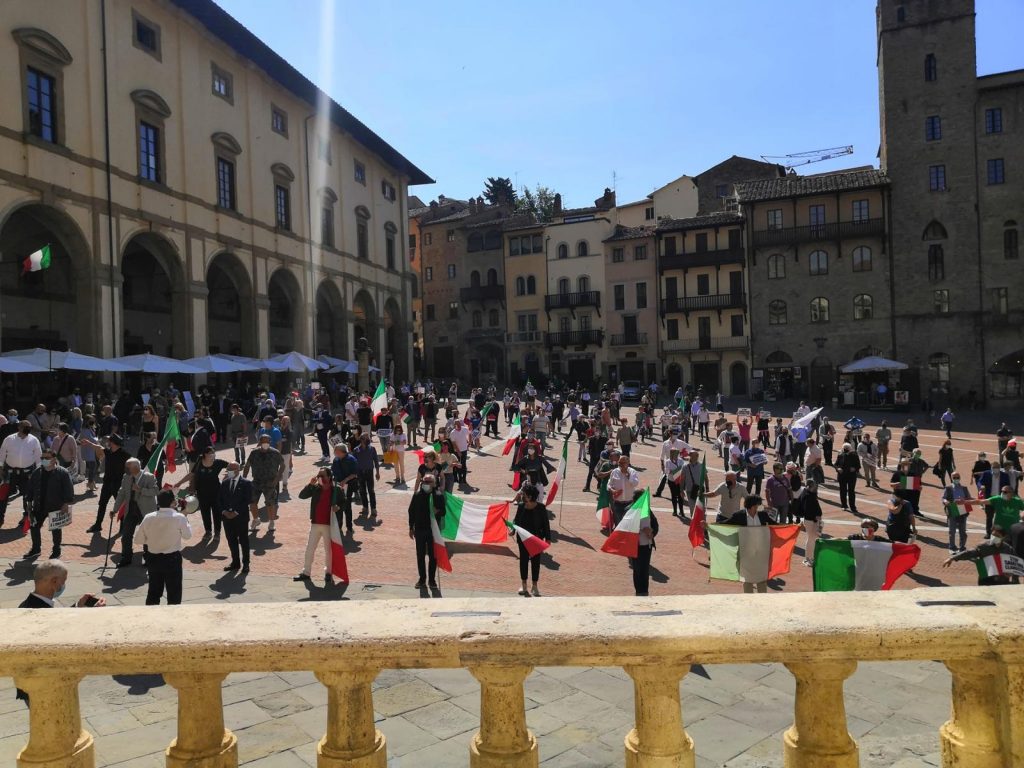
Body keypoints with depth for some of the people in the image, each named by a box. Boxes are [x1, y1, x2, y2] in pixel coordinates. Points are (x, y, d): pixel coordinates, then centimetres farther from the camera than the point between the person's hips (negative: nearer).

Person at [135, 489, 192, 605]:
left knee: (153, 591, 18)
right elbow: (187, 535, -2)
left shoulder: (148, 518, -6)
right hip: (172, 558, -4)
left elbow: (138, 539, 1)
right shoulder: (179, 518, -16)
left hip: (153, 558, 4)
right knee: (174, 593, 8)